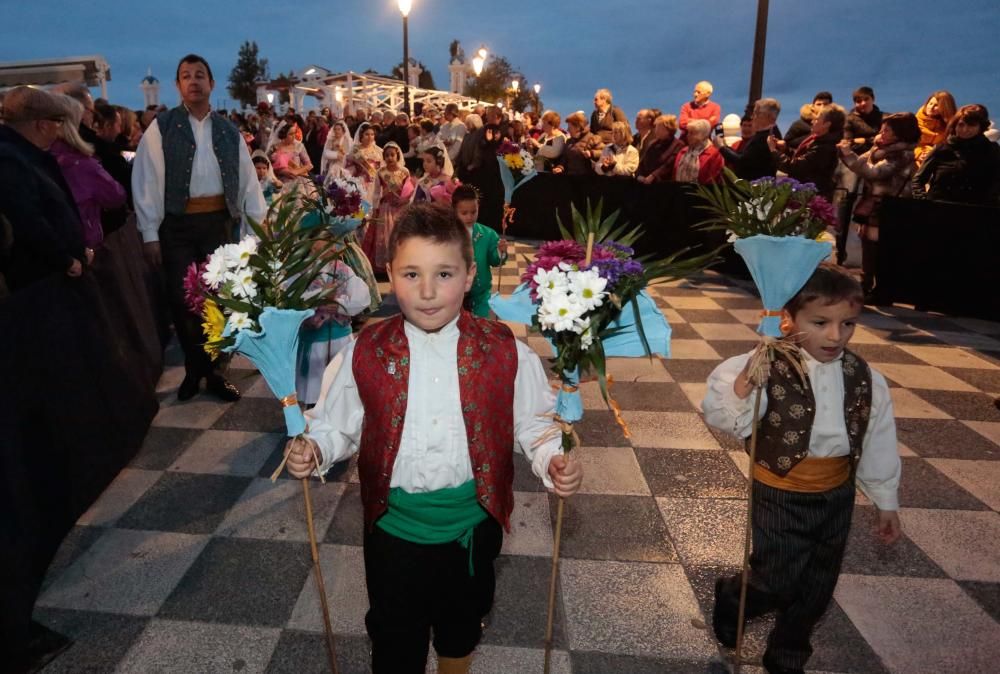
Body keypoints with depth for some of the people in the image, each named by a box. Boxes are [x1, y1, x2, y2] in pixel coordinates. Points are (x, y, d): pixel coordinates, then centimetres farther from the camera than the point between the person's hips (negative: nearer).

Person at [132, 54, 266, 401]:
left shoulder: (228, 131, 9)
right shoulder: (161, 127, 0)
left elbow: (248, 179, 8)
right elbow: (146, 180, -4)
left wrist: (261, 223, 1)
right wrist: (150, 233, -10)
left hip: (218, 221, 2)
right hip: (177, 223, -2)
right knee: (182, 299, 2)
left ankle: (213, 371, 20)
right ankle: (194, 368, 21)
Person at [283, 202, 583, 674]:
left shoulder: (506, 353, -15)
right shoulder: (364, 354, -14)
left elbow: (533, 423, -6)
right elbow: (338, 424, -4)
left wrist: (553, 460, -24)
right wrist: (314, 449, -23)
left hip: (473, 523, 1)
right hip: (394, 524, 0)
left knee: (461, 624, 29)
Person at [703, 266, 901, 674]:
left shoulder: (866, 380, -5)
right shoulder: (769, 369, -20)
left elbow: (879, 444, 6)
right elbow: (723, 418, -26)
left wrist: (885, 502, 12)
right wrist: (743, 386, -44)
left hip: (837, 496, 5)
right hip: (781, 495, -5)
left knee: (817, 588, 19)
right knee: (777, 583, -1)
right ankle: (729, 597, 35)